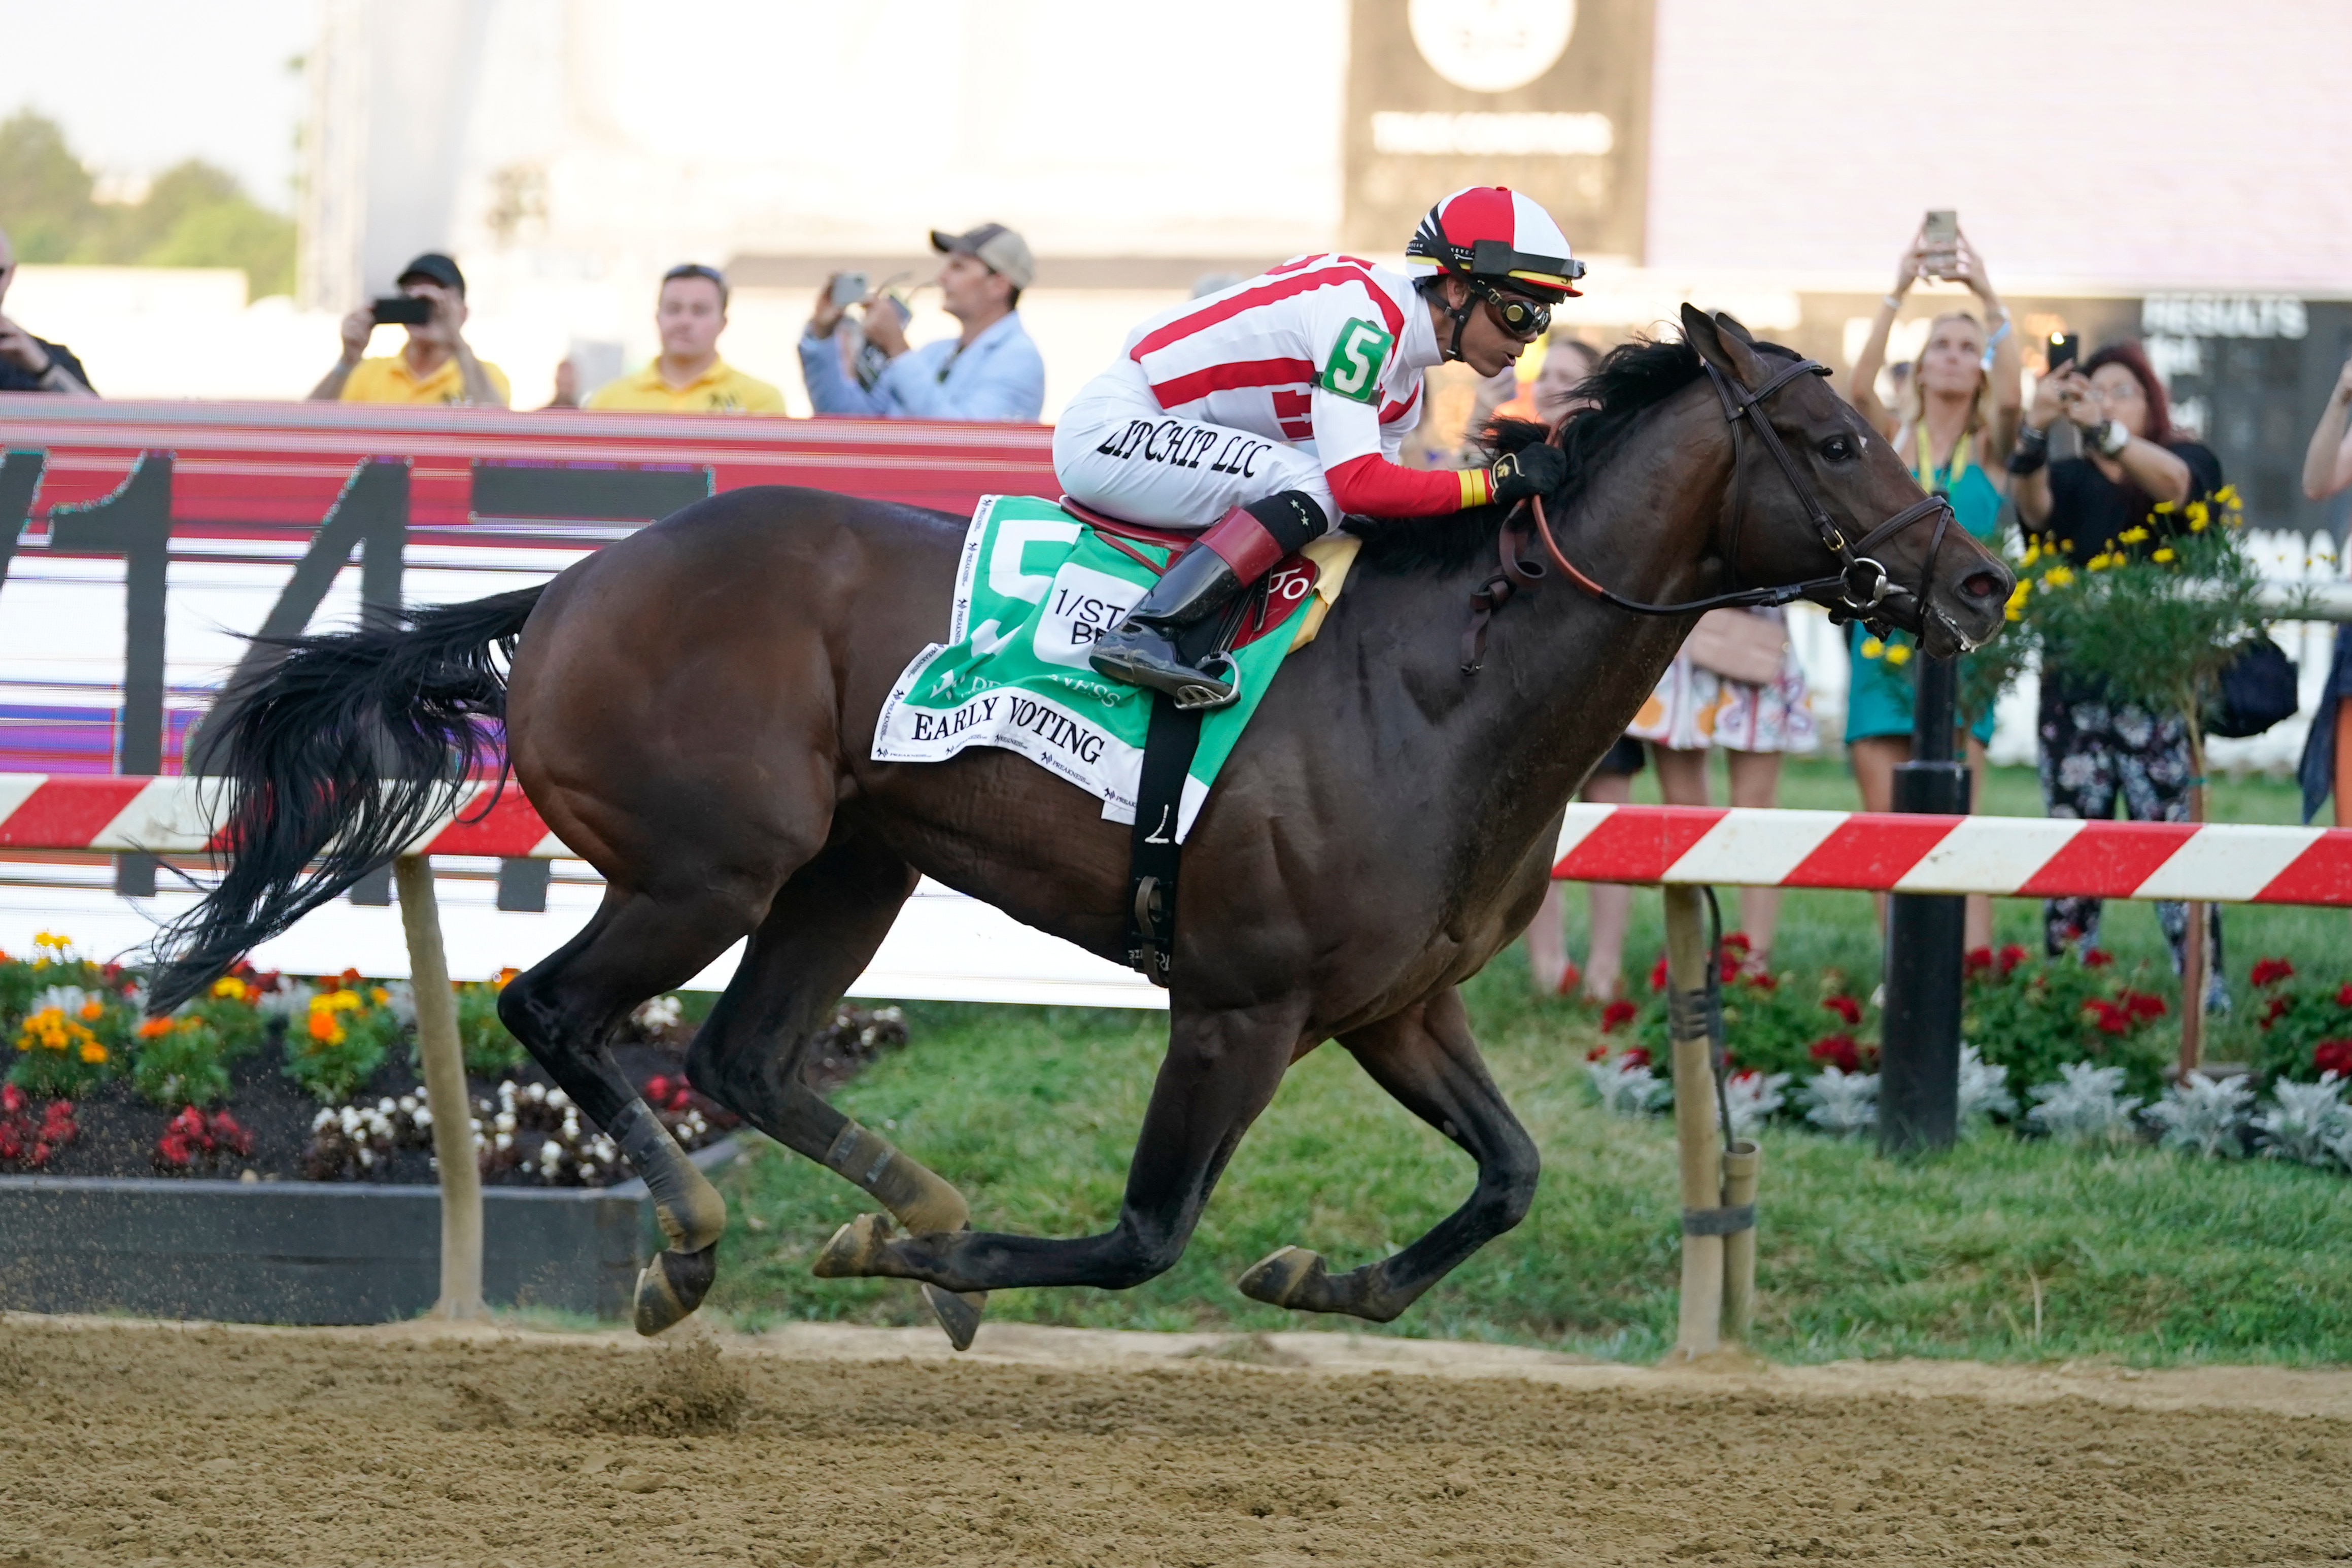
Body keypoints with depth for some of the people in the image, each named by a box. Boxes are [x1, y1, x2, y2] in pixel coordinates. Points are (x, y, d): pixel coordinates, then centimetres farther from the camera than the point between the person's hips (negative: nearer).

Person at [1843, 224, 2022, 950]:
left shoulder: (1990, 449, 8)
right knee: (1886, 827, 0)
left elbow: (2011, 392, -12)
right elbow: (1859, 386, -9)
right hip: (1884, 643, 2)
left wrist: (1990, 299, -20)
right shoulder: (1893, 439, 9)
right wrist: (1897, 295, -19)